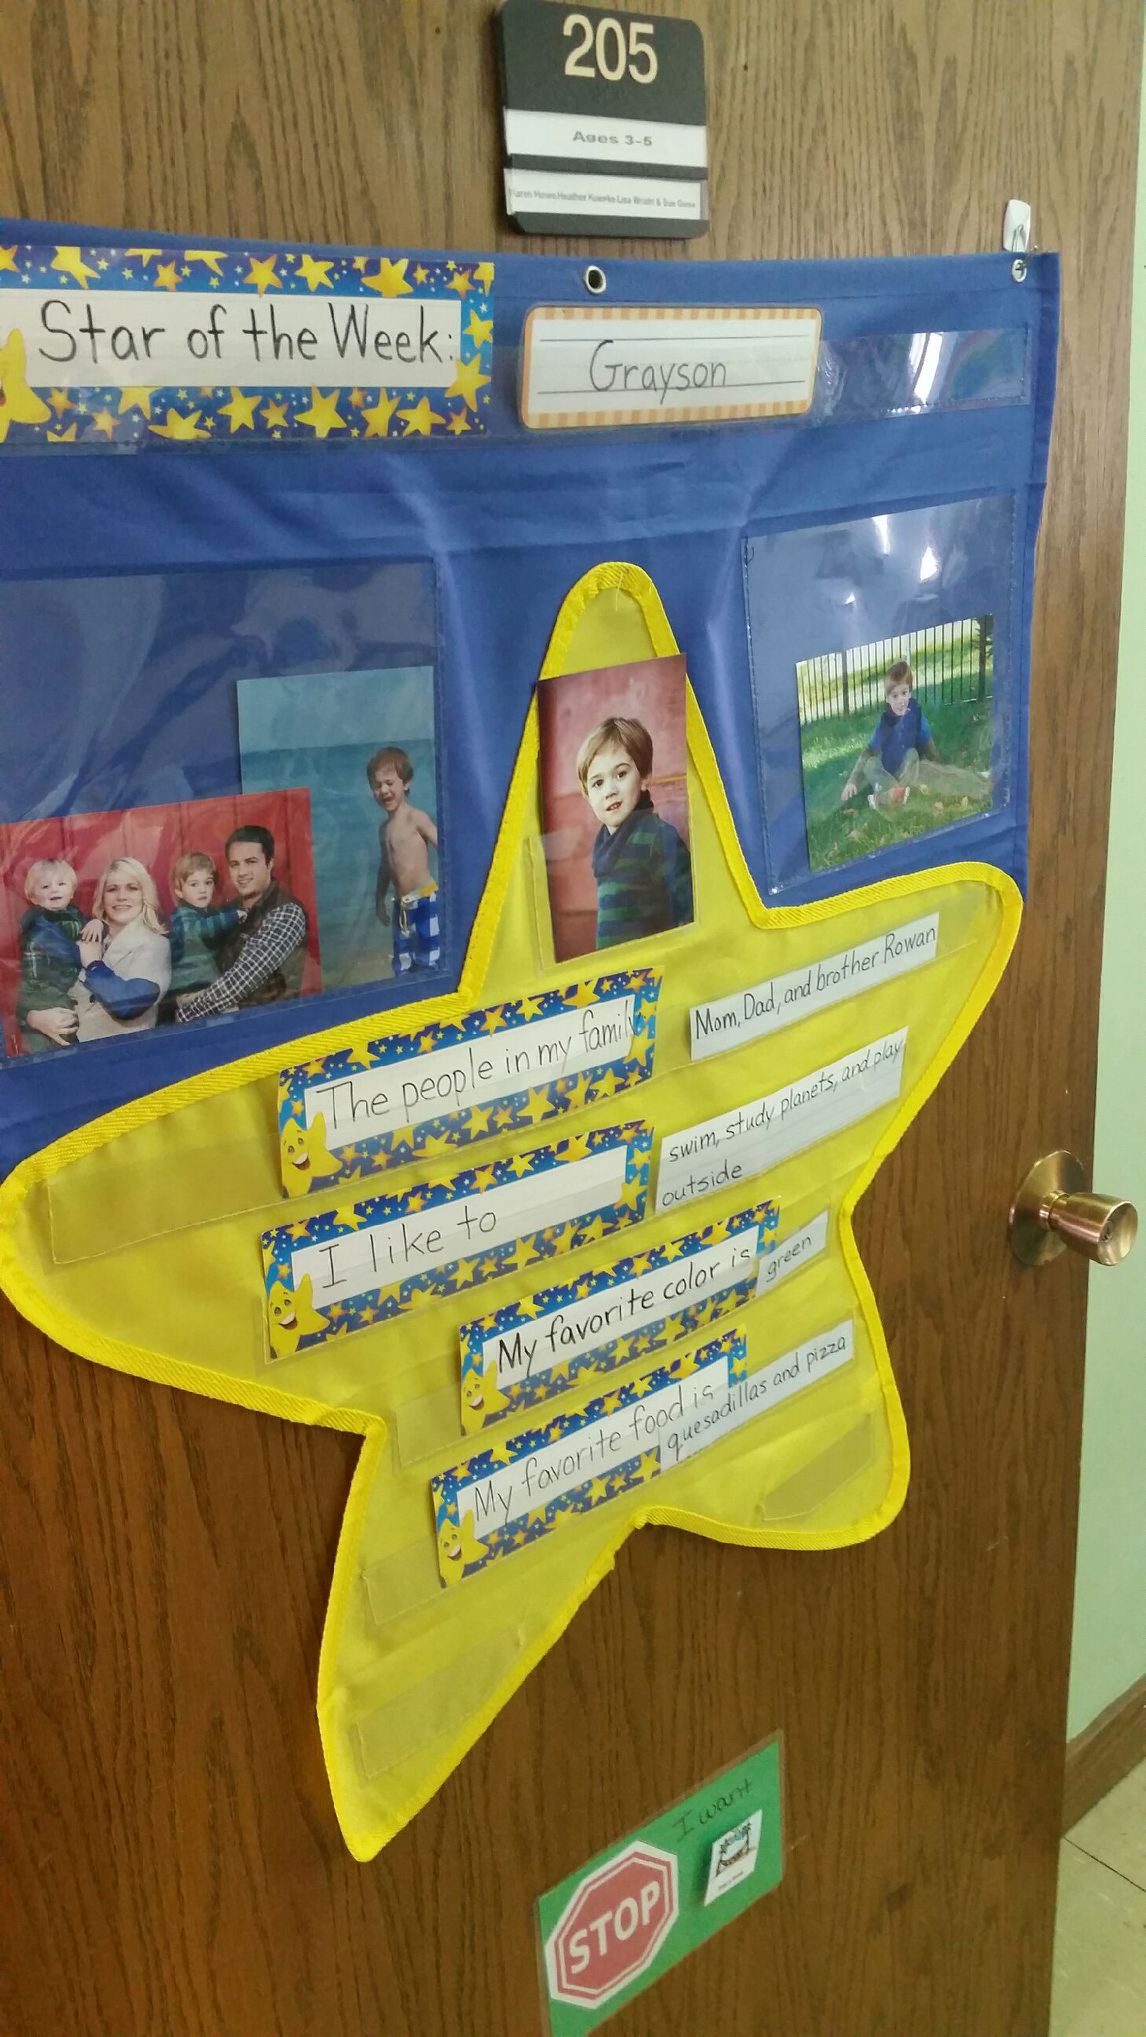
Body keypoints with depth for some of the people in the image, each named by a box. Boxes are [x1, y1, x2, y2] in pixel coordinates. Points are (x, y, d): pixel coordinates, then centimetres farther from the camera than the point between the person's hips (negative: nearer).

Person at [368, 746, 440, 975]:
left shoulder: (416, 818, -8)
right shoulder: (385, 828, 16)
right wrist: (379, 900, 27)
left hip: (425, 901, -8)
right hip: (402, 906, 8)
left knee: (430, 963, -9)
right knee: (403, 968, 10)